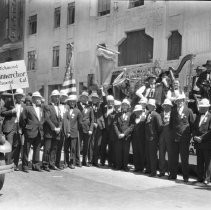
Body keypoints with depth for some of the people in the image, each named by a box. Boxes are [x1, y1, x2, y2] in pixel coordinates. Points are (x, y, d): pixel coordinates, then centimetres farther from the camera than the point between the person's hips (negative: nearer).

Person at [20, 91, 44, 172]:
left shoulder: (41, 109, 14)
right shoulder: (27, 108, -3)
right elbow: (22, 120, -2)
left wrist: (41, 130, 12)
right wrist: (25, 129, 0)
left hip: (39, 133, 6)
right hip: (30, 132, -5)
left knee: (37, 150, 10)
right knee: (26, 150, 1)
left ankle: (36, 165, 19)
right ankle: (25, 166, 9)